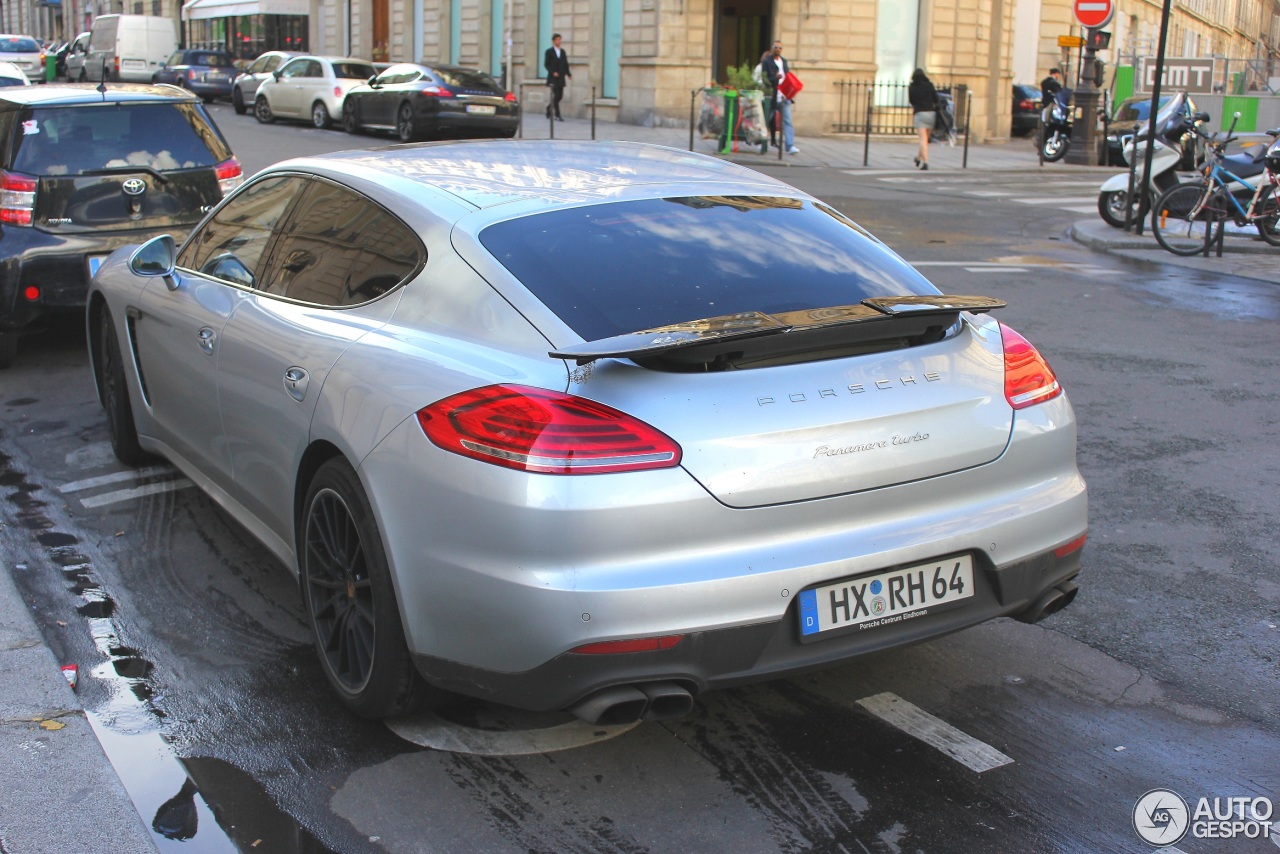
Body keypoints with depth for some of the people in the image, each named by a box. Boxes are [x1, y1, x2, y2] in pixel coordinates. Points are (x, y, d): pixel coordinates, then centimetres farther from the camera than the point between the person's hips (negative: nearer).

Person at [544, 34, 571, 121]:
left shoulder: (562, 51, 14)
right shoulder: (549, 51, 0)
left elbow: (565, 64, 14)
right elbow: (546, 64, -4)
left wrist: (568, 73, 1)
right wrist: (553, 72, -17)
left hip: (561, 78, 5)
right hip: (553, 78, -5)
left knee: (560, 96, 6)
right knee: (555, 96, -9)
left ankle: (549, 107, 29)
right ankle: (557, 115, -7)